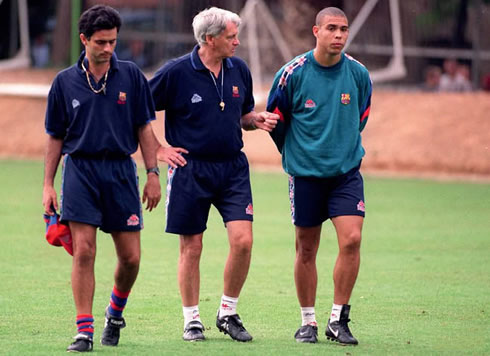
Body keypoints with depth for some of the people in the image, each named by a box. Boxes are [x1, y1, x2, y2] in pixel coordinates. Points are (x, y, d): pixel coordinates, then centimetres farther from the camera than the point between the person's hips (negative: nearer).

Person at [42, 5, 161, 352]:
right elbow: (56, 137, 10)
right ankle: (85, 330, -4)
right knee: (83, 252, -8)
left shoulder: (131, 75, 4)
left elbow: (144, 128, 8)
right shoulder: (65, 82, 5)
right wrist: (48, 185, 6)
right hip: (79, 170, -1)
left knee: (130, 257, 1)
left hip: (121, 170, 1)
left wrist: (153, 174, 2)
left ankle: (116, 312, 28)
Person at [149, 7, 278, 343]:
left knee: (243, 240, -8)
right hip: (191, 169, -3)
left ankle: (228, 313, 9)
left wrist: (257, 120, -3)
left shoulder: (239, 70, 5)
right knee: (191, 247, 3)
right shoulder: (176, 72, -10)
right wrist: (160, 150, -4)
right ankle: (191, 319, 17)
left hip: (233, 167, 3)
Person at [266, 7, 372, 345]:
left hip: (346, 171, 1)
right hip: (305, 174, -1)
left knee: (351, 240, -13)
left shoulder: (358, 74, -2)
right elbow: (275, 120, 6)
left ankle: (338, 320, -2)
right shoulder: (293, 73, -9)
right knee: (306, 249, 4)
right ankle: (308, 321, 17)